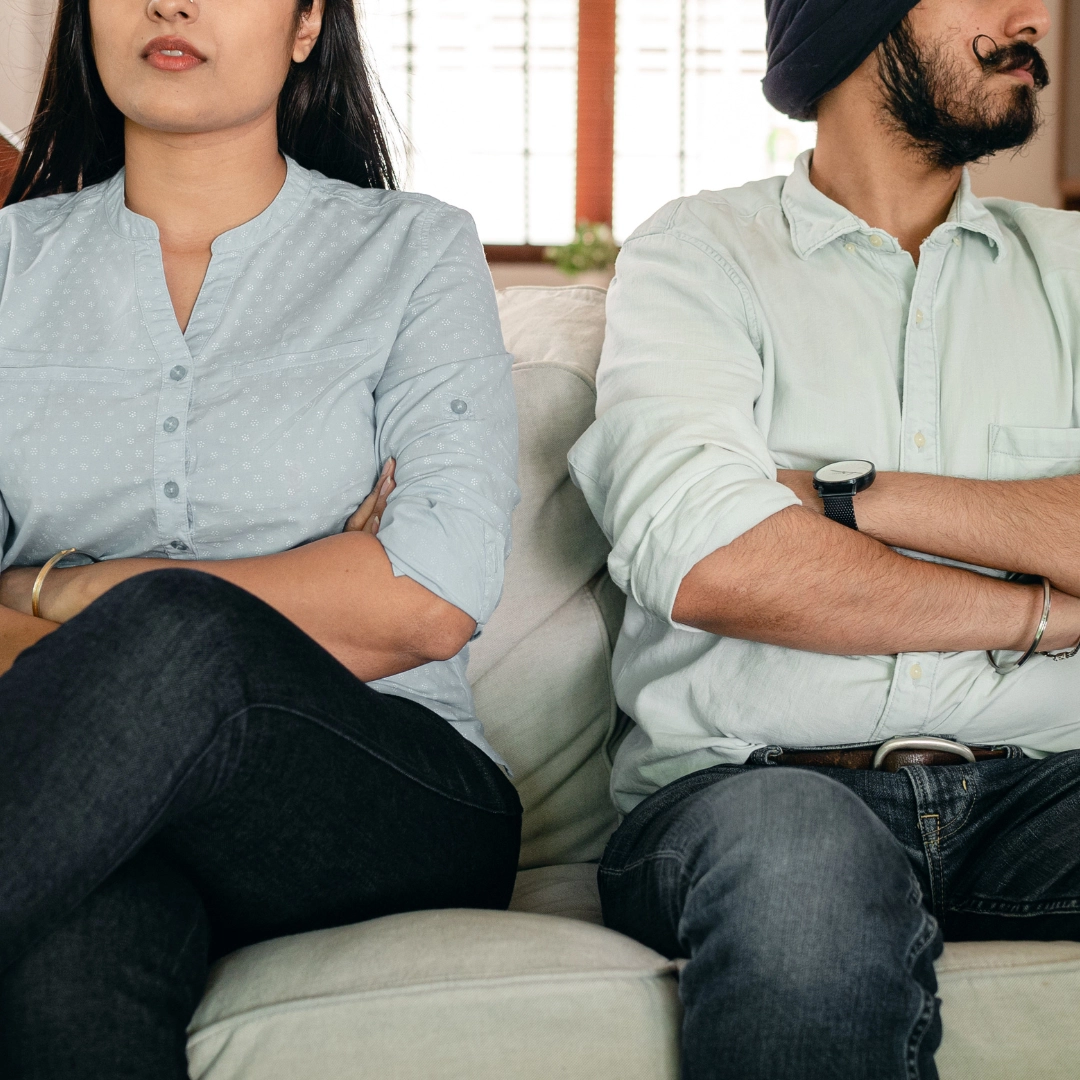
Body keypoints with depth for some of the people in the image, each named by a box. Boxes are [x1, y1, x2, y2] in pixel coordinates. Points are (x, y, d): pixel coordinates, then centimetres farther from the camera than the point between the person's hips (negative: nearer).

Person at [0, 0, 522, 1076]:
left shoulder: (415, 250, 7)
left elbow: (432, 603, -8)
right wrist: (322, 588, -9)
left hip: (401, 800, 0)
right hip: (91, 818, 0)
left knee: (175, 629, -34)